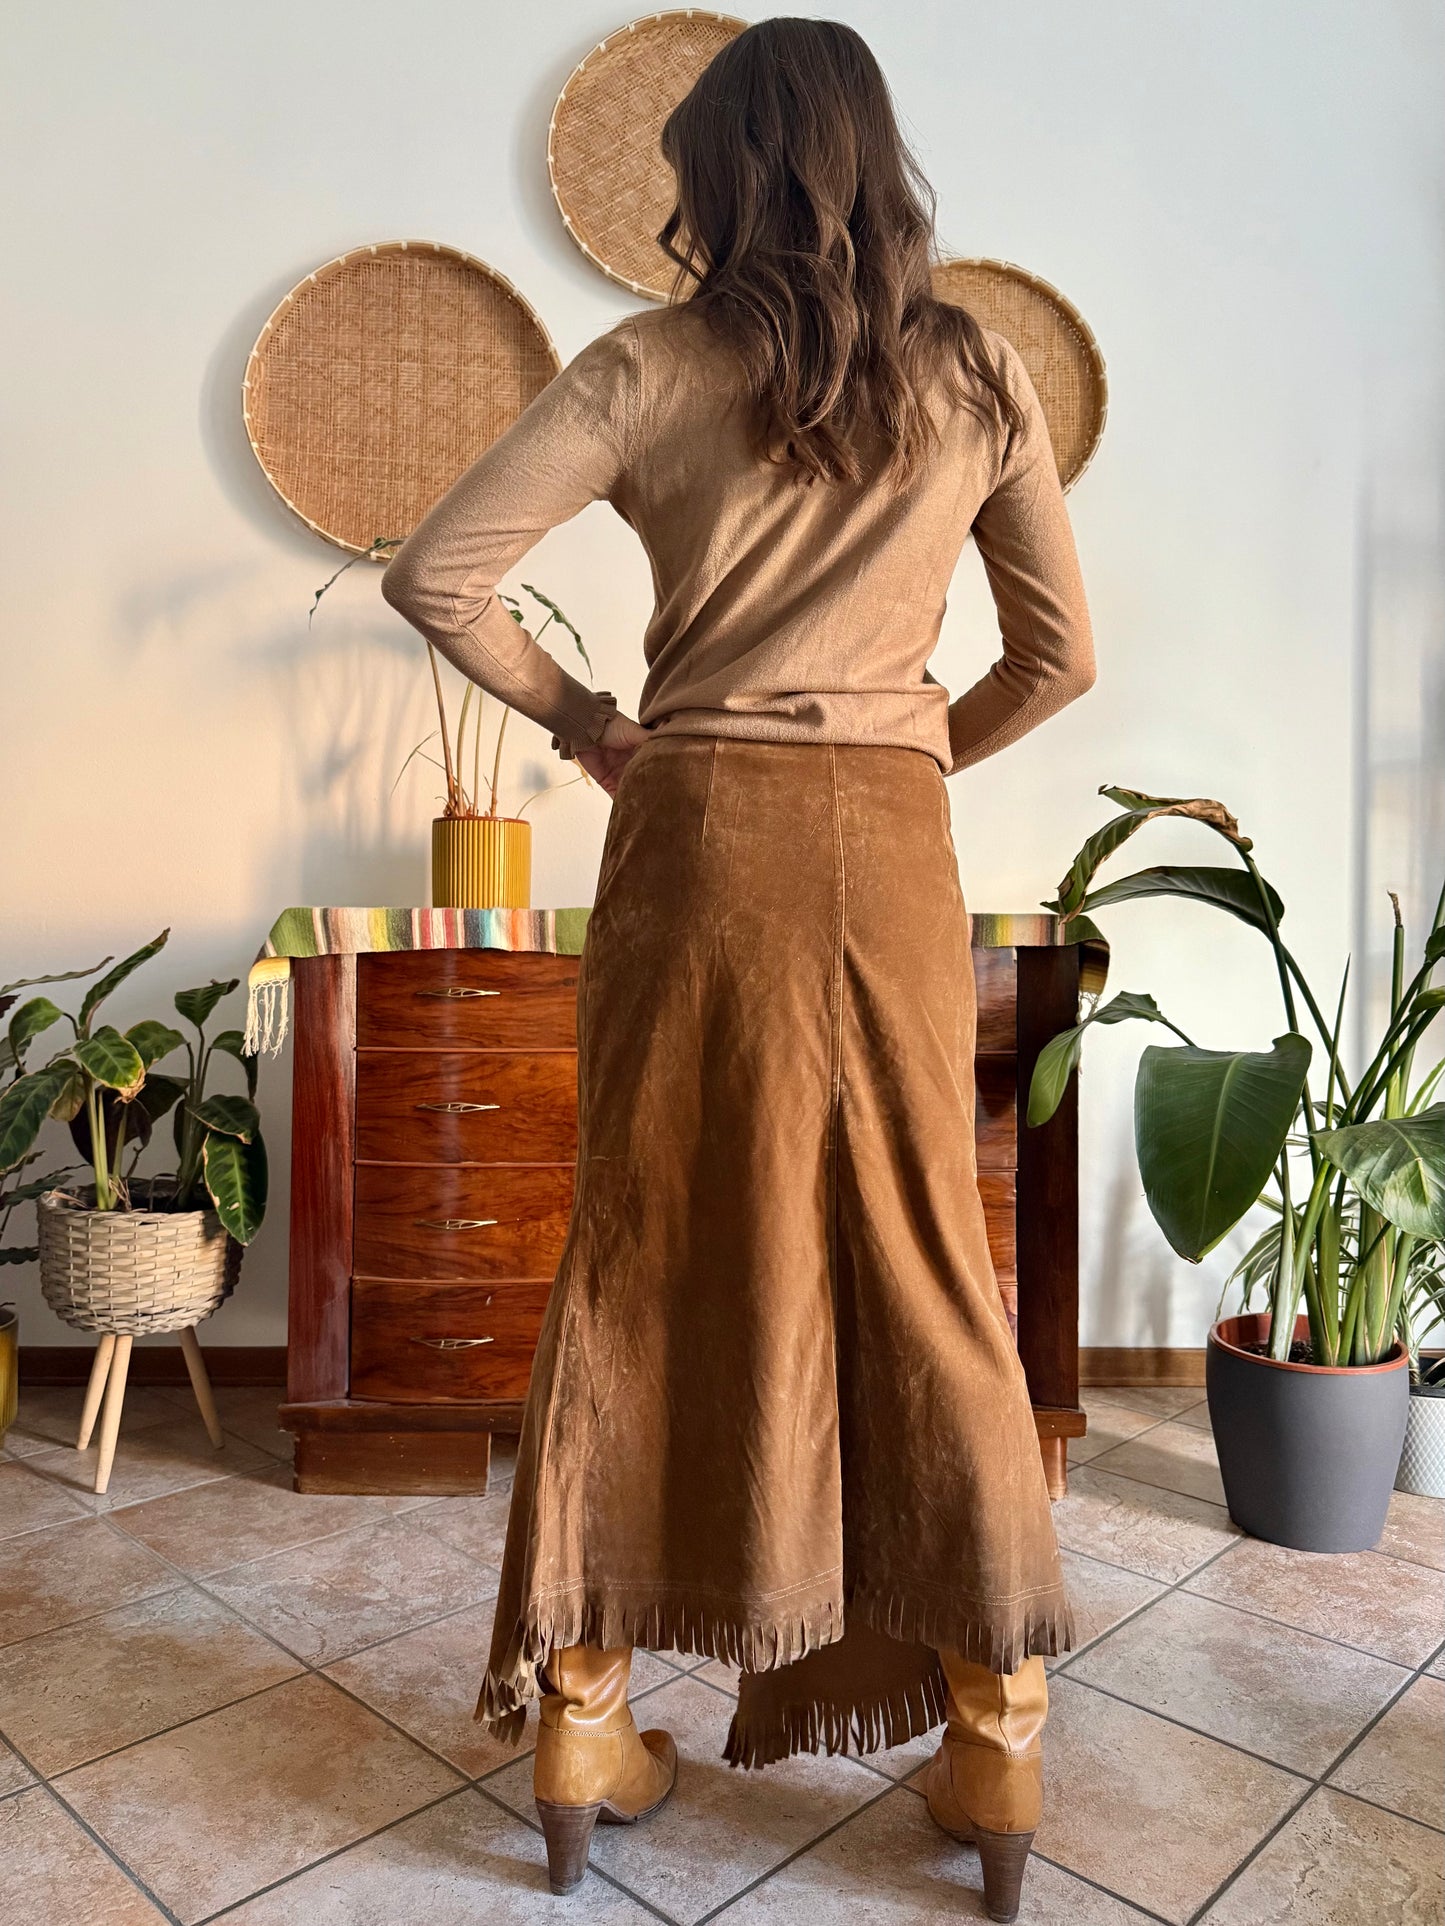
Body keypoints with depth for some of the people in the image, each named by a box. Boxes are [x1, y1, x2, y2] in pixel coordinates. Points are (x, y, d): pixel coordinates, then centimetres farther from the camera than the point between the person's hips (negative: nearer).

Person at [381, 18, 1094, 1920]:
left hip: (695, 836, -1)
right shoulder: (979, 374, 9)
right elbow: (1063, 657, 11)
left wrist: (576, 713, 10)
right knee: (924, 1270, 9)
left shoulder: (654, 366, 4)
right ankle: (998, 1743, 23)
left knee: (646, 1264, 9)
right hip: (892, 851, 1)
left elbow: (432, 575, -2)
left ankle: (586, 1719, 23)